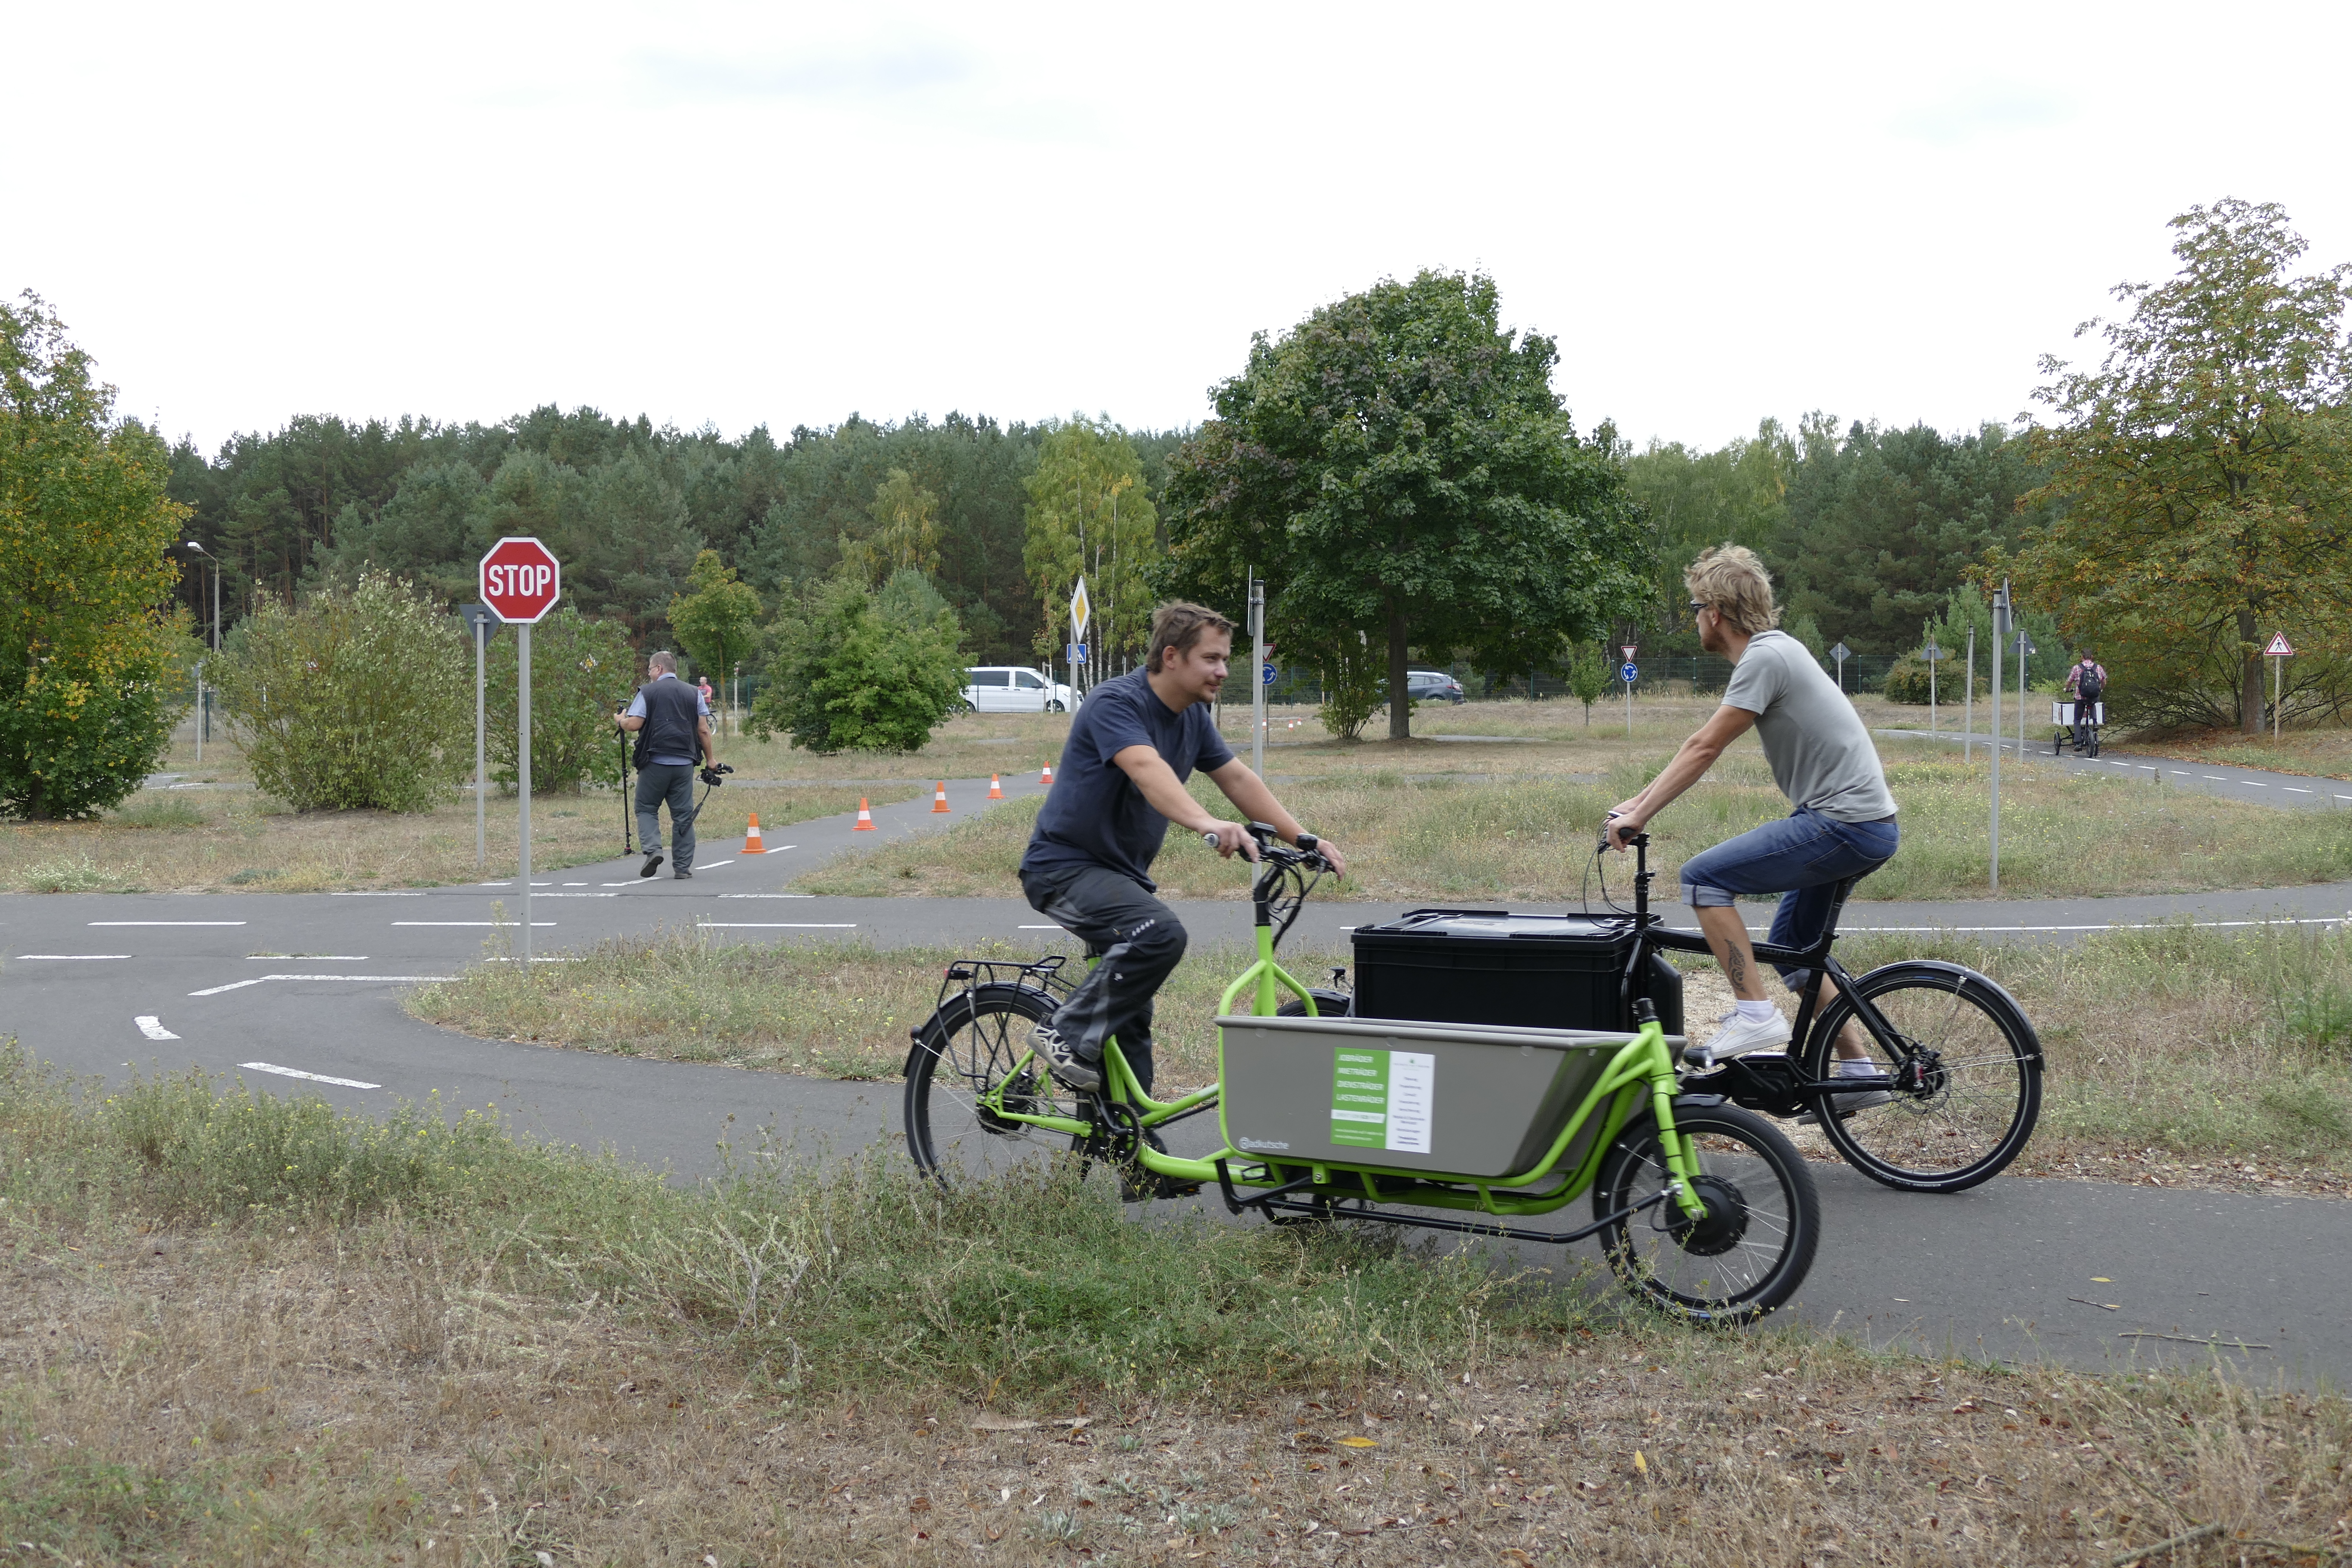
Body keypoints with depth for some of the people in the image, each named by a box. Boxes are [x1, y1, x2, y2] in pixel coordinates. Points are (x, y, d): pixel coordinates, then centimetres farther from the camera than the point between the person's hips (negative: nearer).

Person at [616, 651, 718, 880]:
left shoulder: (647, 692, 0)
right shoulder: (694, 694, 9)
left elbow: (634, 724, -6)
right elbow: (704, 730, 6)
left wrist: (620, 720, 15)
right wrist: (710, 759, 15)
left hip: (655, 762, -3)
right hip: (685, 763, 3)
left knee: (646, 808, 12)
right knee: (683, 814, 7)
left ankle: (653, 849, -9)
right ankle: (683, 867, 6)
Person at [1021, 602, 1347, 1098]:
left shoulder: (1194, 717, 5)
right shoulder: (1116, 703, -22)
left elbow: (1238, 779, 8)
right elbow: (1147, 769, -40)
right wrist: (1208, 824, -56)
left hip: (1121, 870, 9)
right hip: (1065, 866, -9)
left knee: (1131, 1018, 11)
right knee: (1161, 933, -32)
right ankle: (1066, 1035, -19)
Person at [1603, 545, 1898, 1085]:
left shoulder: (1765, 658, -14)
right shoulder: (1772, 649, 16)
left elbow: (1704, 749, -15)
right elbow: (1703, 745, 20)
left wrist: (1638, 817, -12)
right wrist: (1638, 801, 19)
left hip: (1845, 826, -10)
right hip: (1864, 825, 10)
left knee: (1703, 876, -14)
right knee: (1793, 947, 20)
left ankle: (1755, 1014, -14)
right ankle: (1860, 1068, 22)